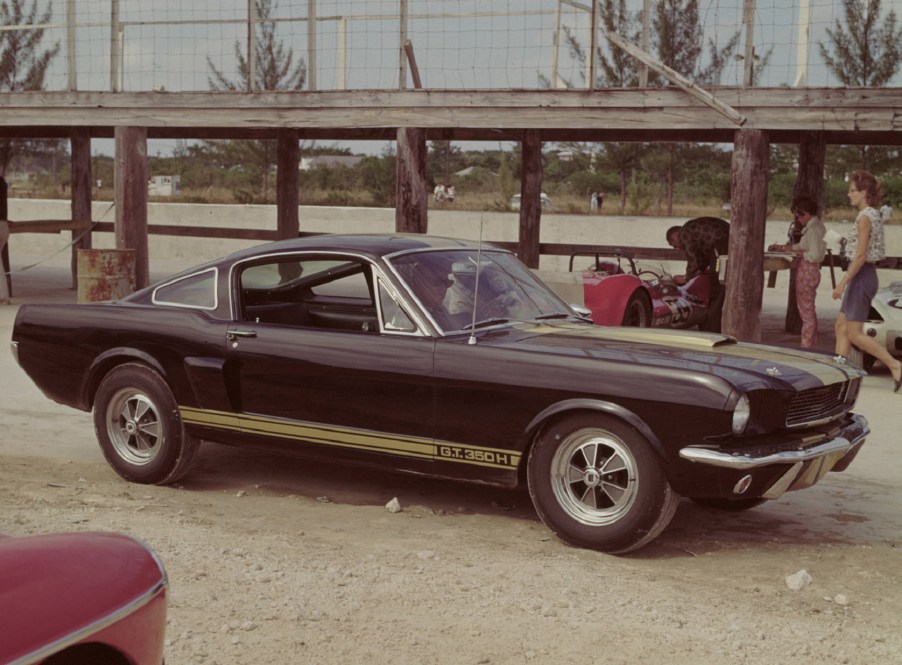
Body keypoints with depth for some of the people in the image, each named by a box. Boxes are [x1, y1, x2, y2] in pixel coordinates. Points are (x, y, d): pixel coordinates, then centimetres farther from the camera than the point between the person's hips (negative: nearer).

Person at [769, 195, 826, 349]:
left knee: (806, 310, -3)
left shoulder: (813, 229, -18)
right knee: (808, 309, 16)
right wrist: (783, 247, 12)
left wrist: (797, 253, -11)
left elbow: (815, 255, -24)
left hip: (807, 271, -10)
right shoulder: (814, 226, 12)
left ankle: (807, 345, 2)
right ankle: (811, 344, 23)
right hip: (807, 271, 10)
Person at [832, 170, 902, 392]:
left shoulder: (864, 218, -16)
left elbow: (860, 255, -21)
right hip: (867, 274, 10)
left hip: (861, 276, -10)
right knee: (841, 326, 12)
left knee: (854, 334, -6)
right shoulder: (874, 215, 12)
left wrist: (842, 282, -20)